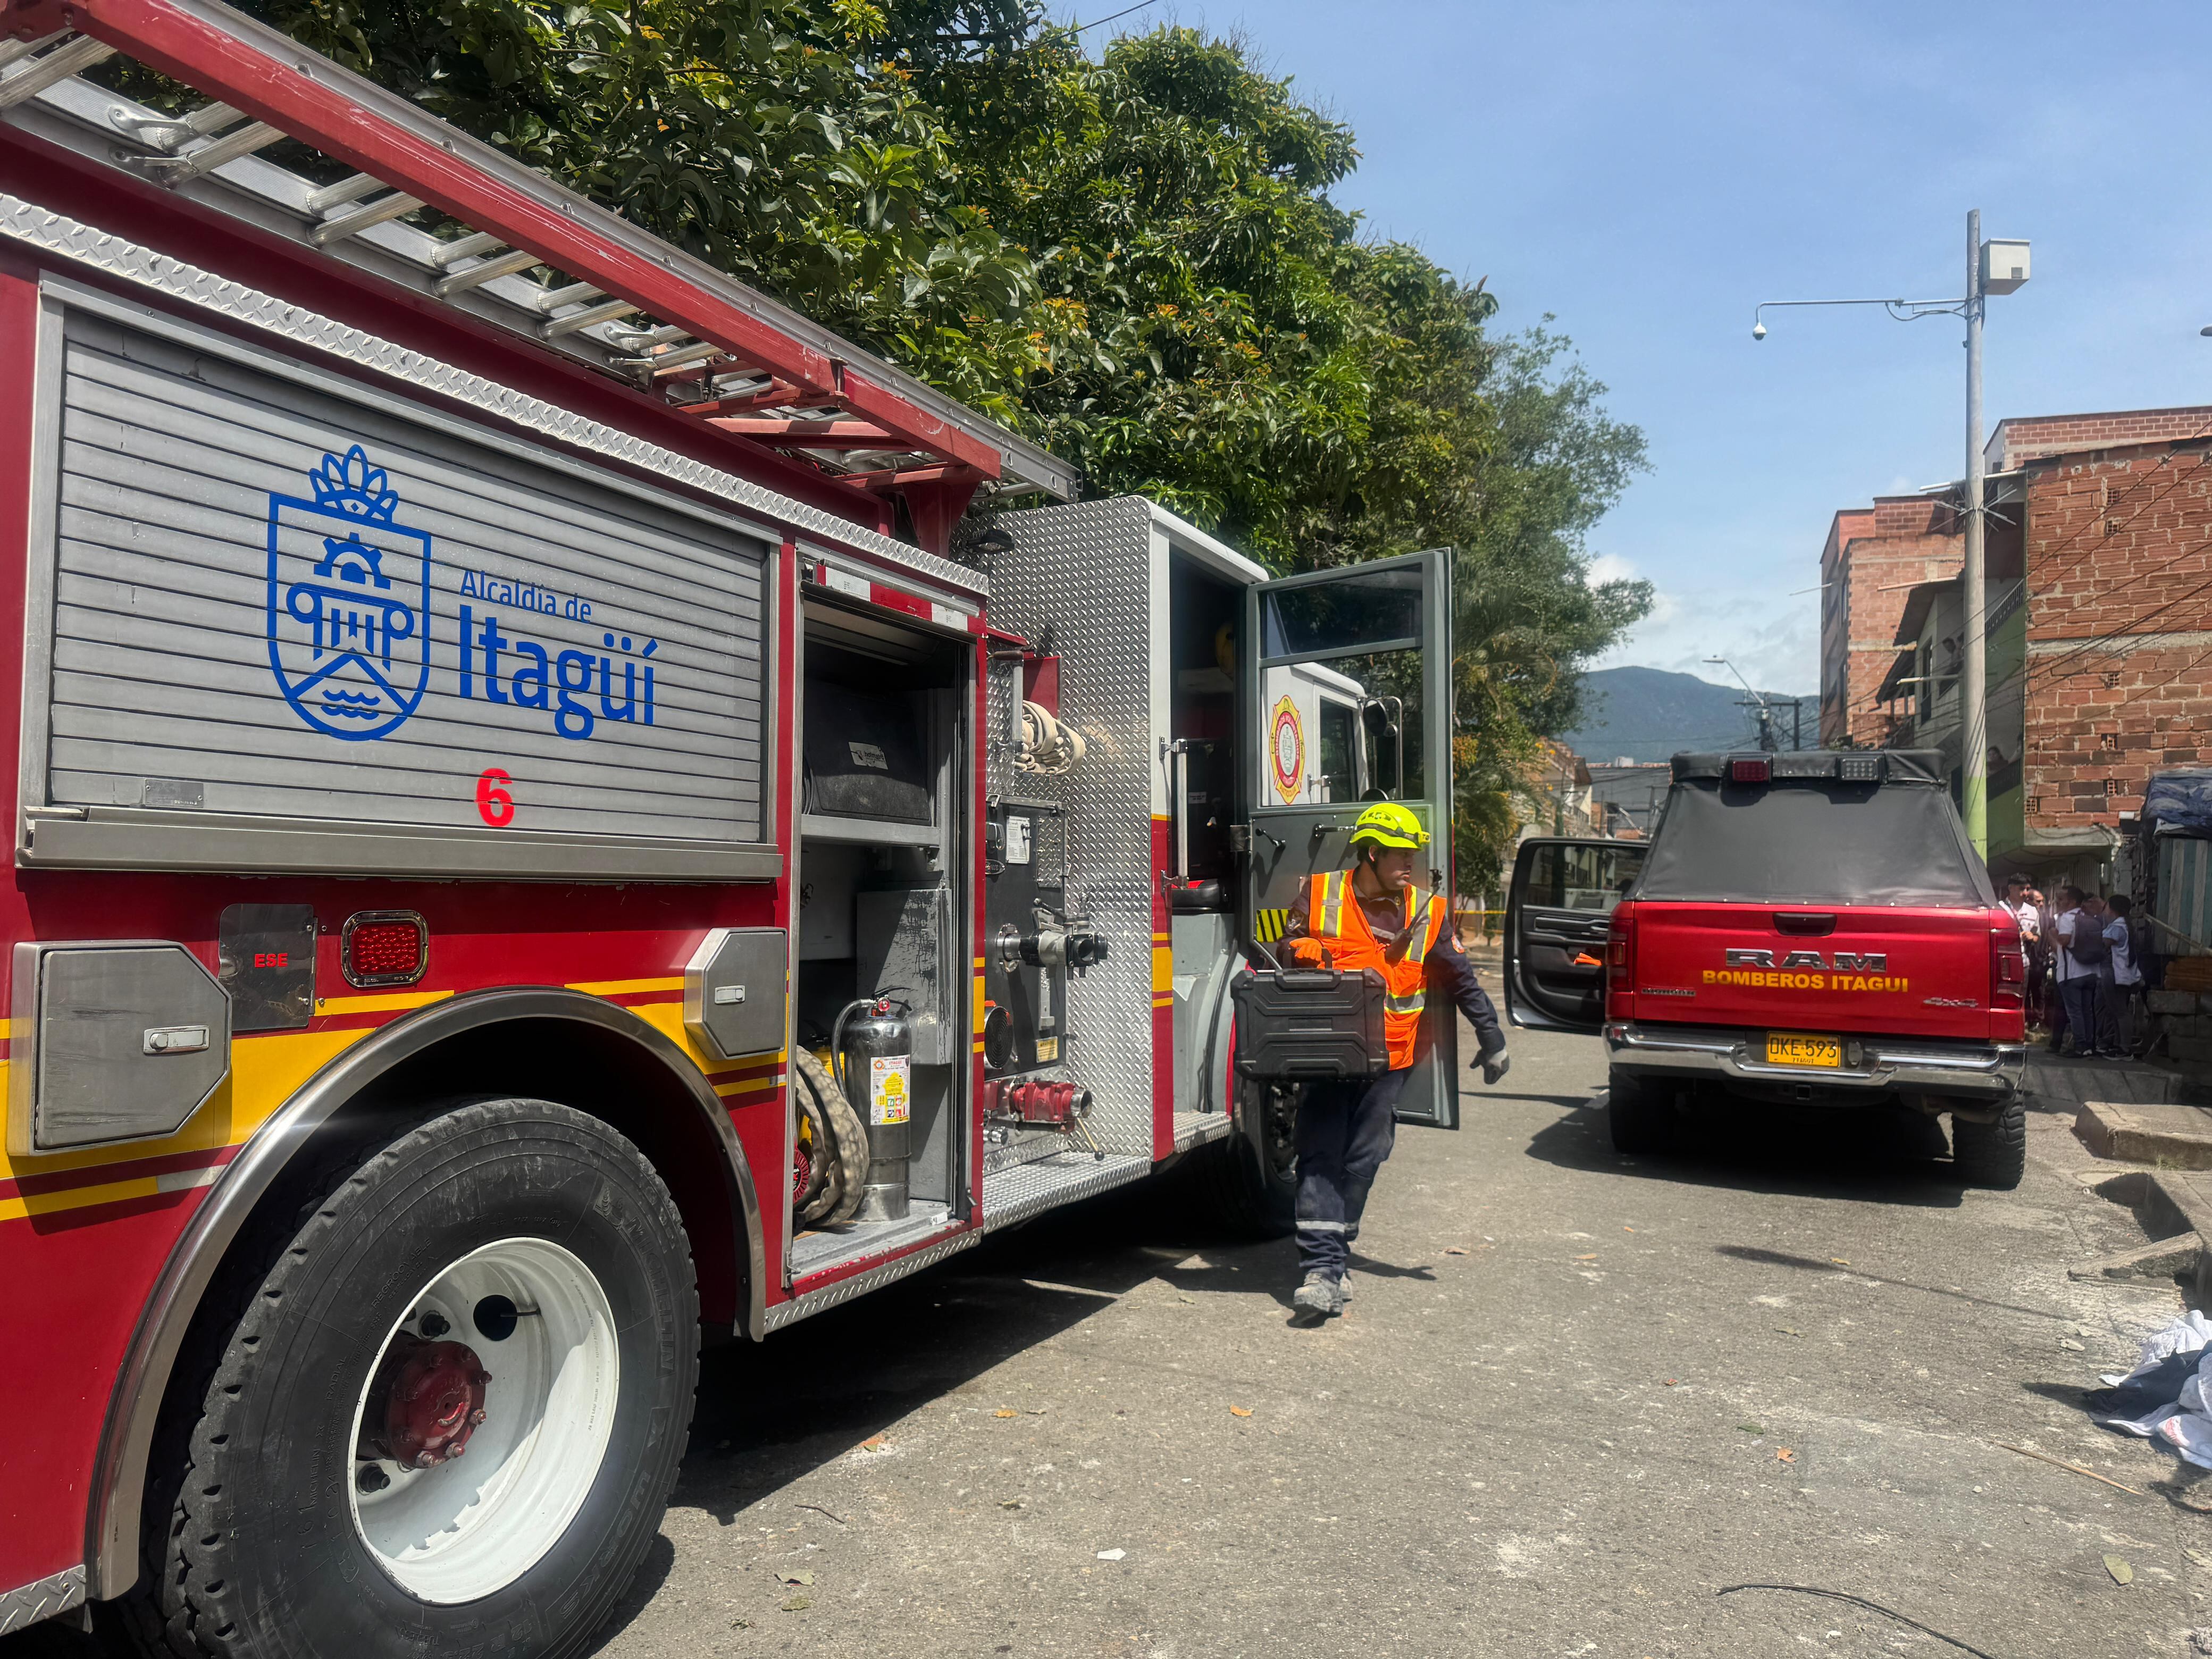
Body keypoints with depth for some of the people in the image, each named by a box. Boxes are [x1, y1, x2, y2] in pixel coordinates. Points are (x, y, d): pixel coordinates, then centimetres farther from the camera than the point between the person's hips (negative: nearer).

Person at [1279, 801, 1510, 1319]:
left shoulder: (1426, 913, 4)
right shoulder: (1319, 896, 1)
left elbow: (1461, 980, 9)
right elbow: (1288, 960, 9)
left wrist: (1492, 1037, 5)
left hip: (1387, 1060, 2)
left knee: (1362, 1160, 4)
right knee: (1320, 1158, -7)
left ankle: (1332, 1257, 16)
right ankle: (1322, 1268, -8)